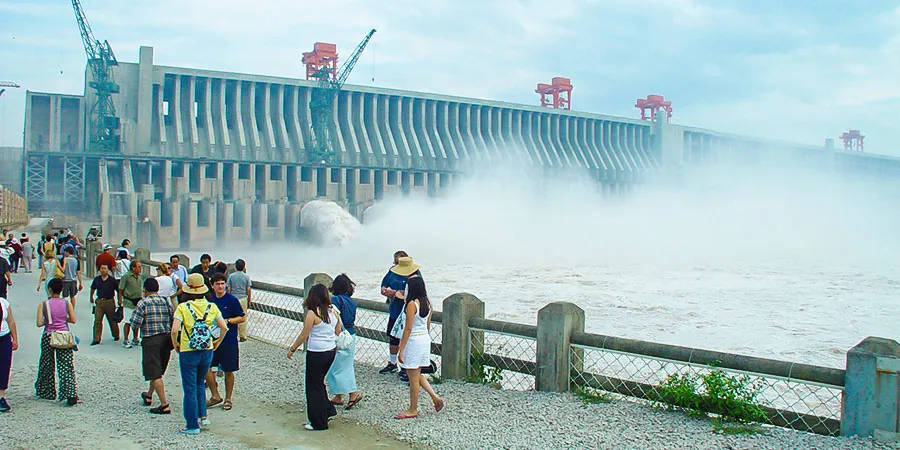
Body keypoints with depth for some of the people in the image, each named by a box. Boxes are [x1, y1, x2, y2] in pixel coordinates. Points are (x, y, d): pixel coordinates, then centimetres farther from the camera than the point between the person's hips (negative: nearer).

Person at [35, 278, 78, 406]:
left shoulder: (43, 304, -7)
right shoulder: (67, 303, -4)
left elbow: (39, 323, -10)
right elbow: (73, 320, -1)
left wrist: (48, 321, 9)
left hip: (48, 337, 0)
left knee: (46, 365, 17)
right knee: (67, 367, -1)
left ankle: (46, 392, 31)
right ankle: (70, 394, -14)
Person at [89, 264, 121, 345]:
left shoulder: (112, 280, -6)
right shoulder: (96, 279, 3)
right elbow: (92, 289, 19)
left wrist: (120, 300, -1)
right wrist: (91, 297, 23)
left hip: (110, 302, -2)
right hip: (99, 301, 2)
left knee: (112, 320, 11)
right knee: (97, 321, -3)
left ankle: (116, 335, 30)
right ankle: (96, 339, 0)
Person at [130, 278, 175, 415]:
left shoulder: (143, 303, -7)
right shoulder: (167, 301, 6)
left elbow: (135, 324, -11)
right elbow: (175, 321, 3)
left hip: (150, 340, -5)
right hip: (167, 339, 5)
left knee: (155, 374, -2)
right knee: (158, 371, 22)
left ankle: (164, 405, -8)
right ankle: (149, 396, 41)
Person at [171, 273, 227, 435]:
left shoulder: (183, 308, -12)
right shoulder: (211, 306, -2)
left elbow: (174, 329, -20)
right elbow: (224, 327, -4)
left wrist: (175, 344, -2)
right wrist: (217, 342, 12)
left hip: (188, 353, -4)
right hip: (207, 352, 4)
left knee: (190, 388, 6)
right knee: (200, 384, 25)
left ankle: (192, 425, 12)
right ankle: (203, 416, 21)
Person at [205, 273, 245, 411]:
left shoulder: (232, 300, -6)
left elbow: (241, 318, -4)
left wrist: (227, 321, -16)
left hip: (229, 340, -4)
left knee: (229, 371, 5)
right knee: (206, 368, 0)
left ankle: (228, 399, 19)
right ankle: (215, 396, 18)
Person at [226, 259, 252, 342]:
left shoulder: (231, 276, -1)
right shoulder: (246, 277, -2)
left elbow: (228, 289, -2)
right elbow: (249, 290, -2)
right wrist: (249, 301, 7)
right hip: (243, 299, 0)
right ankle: (243, 337, 8)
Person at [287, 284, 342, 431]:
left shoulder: (312, 313, -16)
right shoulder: (332, 311, 2)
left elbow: (304, 335, -13)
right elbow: (337, 331, 10)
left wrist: (292, 349, -1)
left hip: (316, 354, -7)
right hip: (331, 351, 7)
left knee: (314, 387, 6)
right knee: (319, 382, 25)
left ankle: (319, 423, 13)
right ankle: (329, 410, 26)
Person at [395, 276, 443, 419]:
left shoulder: (412, 304, -16)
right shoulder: (427, 303, 7)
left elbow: (408, 328, -17)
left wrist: (401, 349, -14)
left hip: (414, 340, -8)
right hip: (426, 338, 8)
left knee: (413, 378, 3)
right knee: (417, 375, 20)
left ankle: (413, 410, 13)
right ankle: (435, 397, 13)